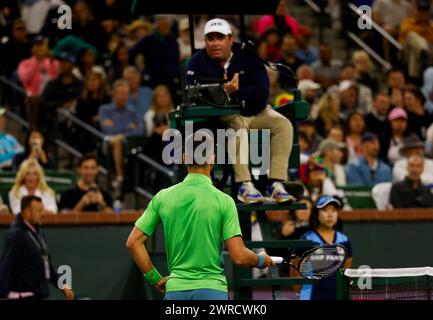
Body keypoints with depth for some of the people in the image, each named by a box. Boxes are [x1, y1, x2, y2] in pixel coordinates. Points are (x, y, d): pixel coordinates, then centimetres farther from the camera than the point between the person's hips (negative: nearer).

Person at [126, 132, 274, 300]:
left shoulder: (162, 197, 5)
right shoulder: (223, 201, -6)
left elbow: (133, 242, 6)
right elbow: (239, 257, -8)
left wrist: (155, 279, 13)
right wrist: (261, 260, 13)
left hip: (175, 290, 4)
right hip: (212, 290, -4)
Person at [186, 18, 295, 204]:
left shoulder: (247, 57, -2)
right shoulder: (197, 63, -5)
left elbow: (262, 92, -11)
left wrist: (235, 92, -23)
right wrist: (224, 92, -32)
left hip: (254, 112, 3)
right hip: (220, 116, -3)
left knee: (283, 124, -20)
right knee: (237, 124, -36)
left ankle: (276, 184, -28)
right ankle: (244, 185, -43)